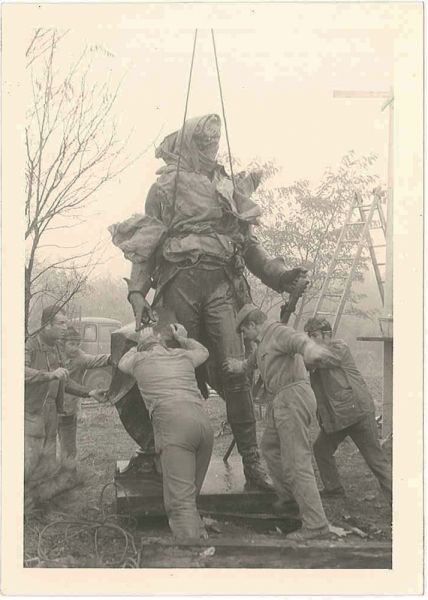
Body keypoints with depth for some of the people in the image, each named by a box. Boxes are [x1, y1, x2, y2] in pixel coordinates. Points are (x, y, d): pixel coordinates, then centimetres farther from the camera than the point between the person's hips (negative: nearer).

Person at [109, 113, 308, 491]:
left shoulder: (231, 187, 24)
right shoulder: (166, 185, 14)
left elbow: (248, 243, 23)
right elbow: (145, 245, 9)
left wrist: (277, 274, 7)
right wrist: (137, 292, -4)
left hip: (221, 282, 2)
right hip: (179, 280, -1)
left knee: (234, 371, -11)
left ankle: (252, 461, -11)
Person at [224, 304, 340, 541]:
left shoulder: (278, 332, -12)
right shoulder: (265, 341, 21)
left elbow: (299, 340, -36)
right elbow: (256, 359, 44)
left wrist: (312, 350, -56)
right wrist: (240, 366, 58)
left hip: (293, 398, -11)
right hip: (282, 401, 11)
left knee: (296, 463, -12)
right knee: (269, 446, 27)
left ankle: (315, 523, -12)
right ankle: (287, 495, 42)